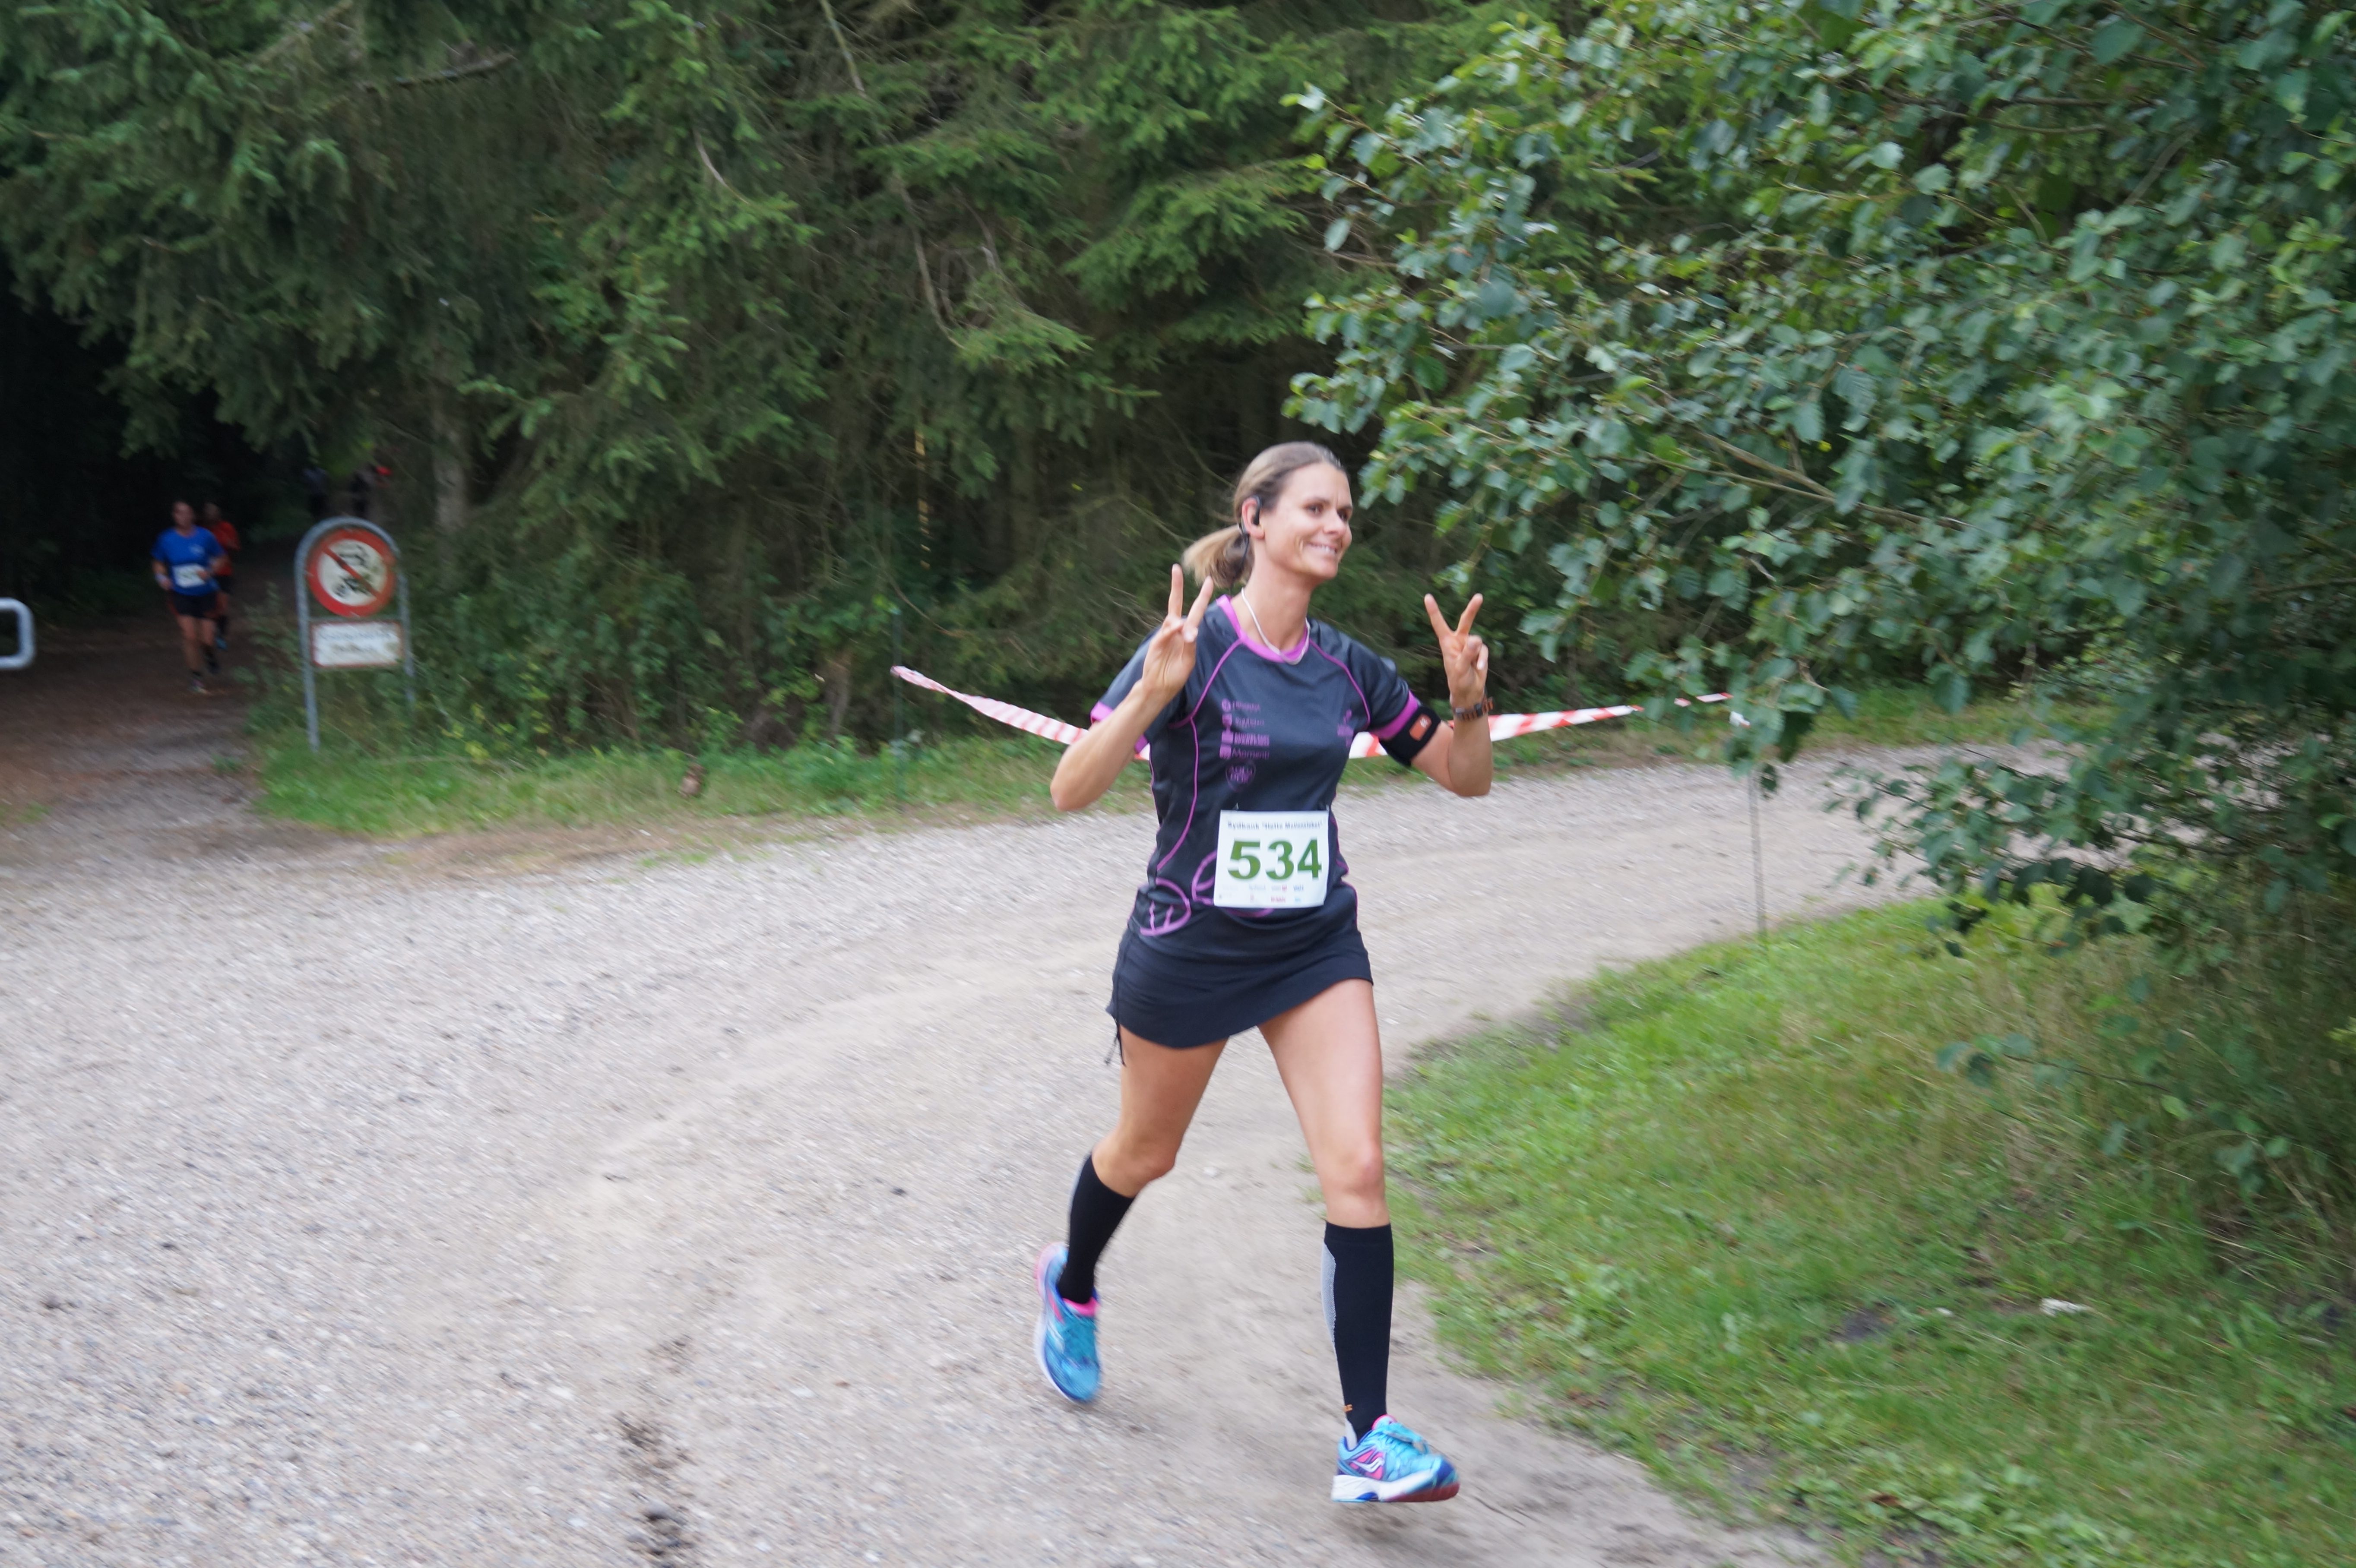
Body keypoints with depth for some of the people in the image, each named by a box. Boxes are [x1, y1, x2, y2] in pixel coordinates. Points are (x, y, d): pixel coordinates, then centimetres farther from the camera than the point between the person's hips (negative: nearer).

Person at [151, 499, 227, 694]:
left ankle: (209, 654, 35)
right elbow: (158, 562, 10)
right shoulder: (166, 539, -5)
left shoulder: (205, 537, -8)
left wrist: (210, 571, -13)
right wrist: (162, 577, -8)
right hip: (181, 595, 0)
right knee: (190, 636, -13)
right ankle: (196, 675, 7)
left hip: (204, 594, 0)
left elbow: (221, 559, 4)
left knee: (206, 640, -3)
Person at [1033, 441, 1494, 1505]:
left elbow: (1465, 778, 10)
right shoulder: (1193, 649, -15)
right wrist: (1151, 694, -37)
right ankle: (1071, 1287, 51)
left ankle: (1370, 1440, -7)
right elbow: (1071, 791, -22)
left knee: (1357, 1167, -10)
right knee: (1146, 1153, 16)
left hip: (1316, 947, 4)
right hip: (1189, 947, -4)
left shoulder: (1347, 669, 1)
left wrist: (1468, 698, -10)